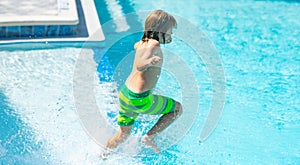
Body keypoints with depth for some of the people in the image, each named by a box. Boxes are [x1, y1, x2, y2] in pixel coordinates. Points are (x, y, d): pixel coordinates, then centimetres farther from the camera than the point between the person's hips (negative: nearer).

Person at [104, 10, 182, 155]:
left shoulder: (143, 42, 8)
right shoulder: (154, 45, -17)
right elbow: (140, 65, -34)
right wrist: (150, 61, -55)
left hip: (125, 94, 9)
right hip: (139, 99, -9)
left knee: (122, 135, 23)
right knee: (177, 108, 11)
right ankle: (149, 137, 5)